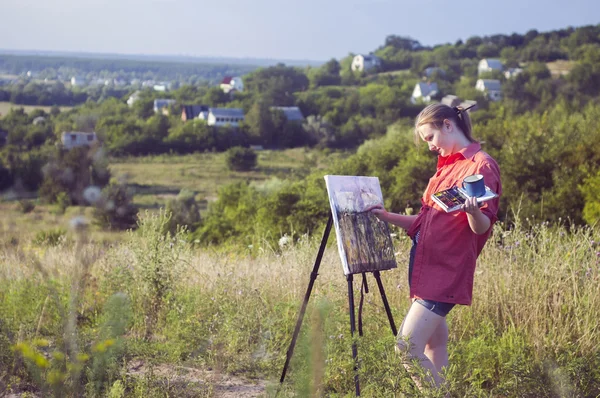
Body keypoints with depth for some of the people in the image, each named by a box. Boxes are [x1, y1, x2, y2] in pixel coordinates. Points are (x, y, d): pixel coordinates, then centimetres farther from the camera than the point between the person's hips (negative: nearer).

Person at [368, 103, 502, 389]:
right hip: (425, 266, 9)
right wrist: (388, 217, 11)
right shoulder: (446, 166, 17)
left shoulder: (481, 165, -9)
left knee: (407, 349, -14)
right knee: (434, 346, 11)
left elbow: (481, 226, -16)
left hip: (446, 270, -9)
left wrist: (472, 211, -37)